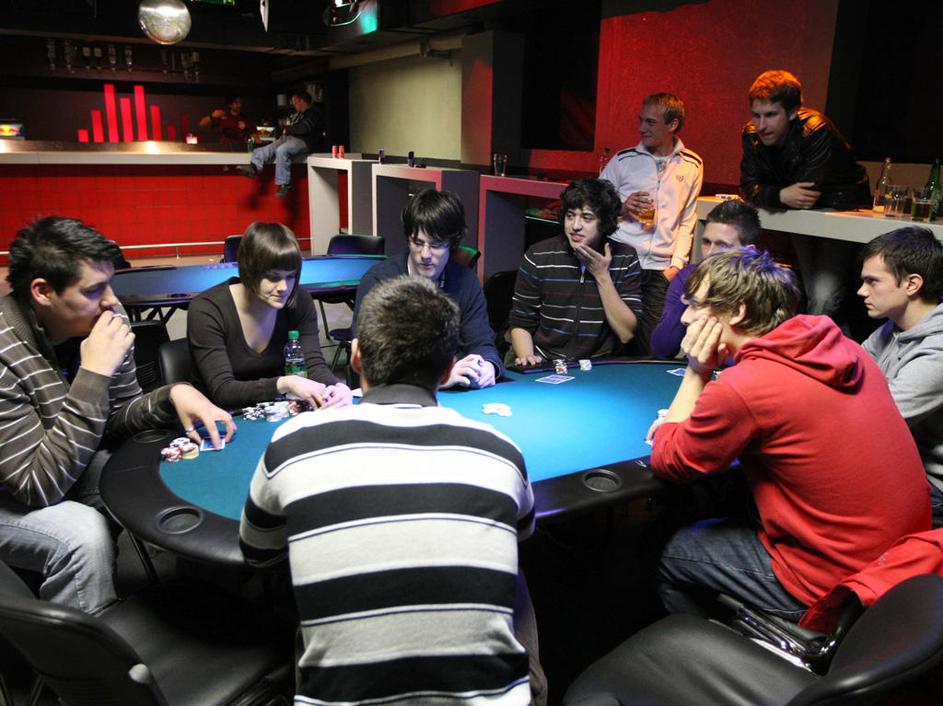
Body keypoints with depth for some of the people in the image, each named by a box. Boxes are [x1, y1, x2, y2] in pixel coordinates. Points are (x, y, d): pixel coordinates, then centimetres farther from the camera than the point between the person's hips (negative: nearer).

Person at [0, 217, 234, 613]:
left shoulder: (104, 317, -13)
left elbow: (117, 416, 0)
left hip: (73, 466, 6)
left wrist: (173, 395, -22)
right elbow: (40, 486, -32)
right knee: (84, 535, -30)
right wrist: (94, 375, -36)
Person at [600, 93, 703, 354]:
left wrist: (677, 264, 5)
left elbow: (687, 222, 15)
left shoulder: (692, 166, 12)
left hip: (660, 271, 1)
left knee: (649, 348, -5)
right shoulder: (623, 160, 6)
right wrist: (622, 207, -7)